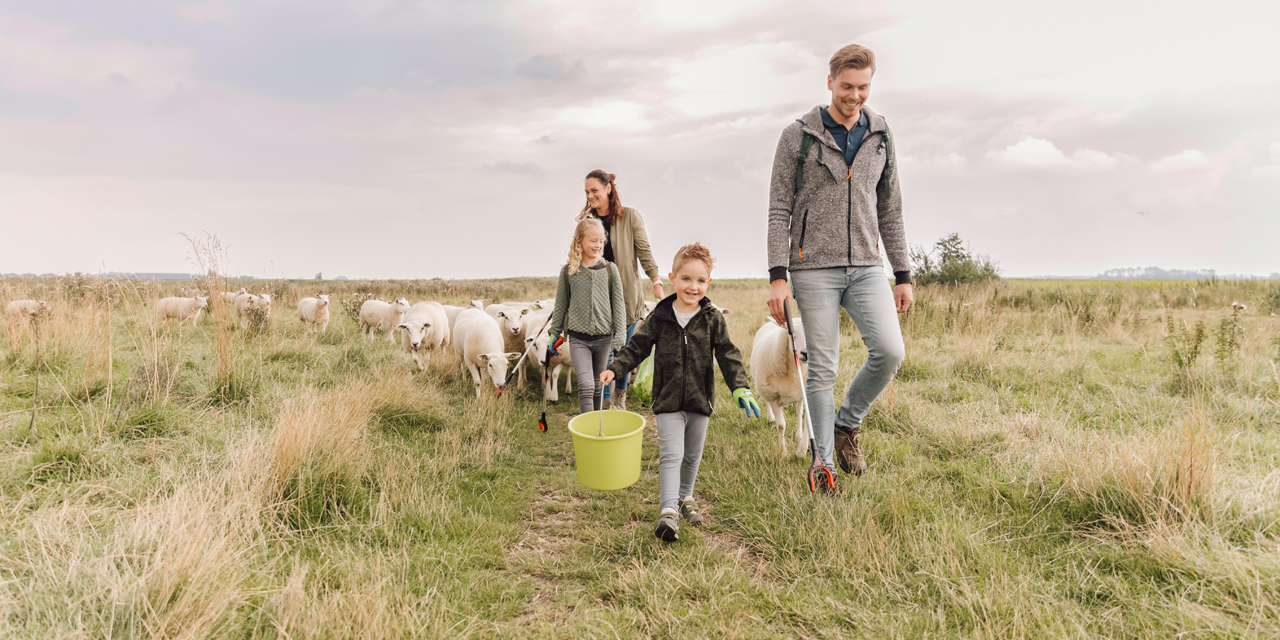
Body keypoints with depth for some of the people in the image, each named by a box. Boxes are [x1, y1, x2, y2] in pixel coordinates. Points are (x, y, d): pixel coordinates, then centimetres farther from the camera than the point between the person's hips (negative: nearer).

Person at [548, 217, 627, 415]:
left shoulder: (610, 269, 1)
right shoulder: (568, 271, 1)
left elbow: (618, 305, 3)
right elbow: (560, 305, 9)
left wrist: (618, 339, -3)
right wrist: (555, 335, 12)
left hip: (603, 338, 2)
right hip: (578, 338, -1)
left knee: (597, 387, 13)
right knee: (585, 386, -14)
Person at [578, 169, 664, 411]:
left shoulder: (630, 216, -2)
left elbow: (644, 252, -3)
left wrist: (656, 282, -13)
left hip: (627, 293, -1)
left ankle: (620, 396, 27)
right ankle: (605, 402, 8)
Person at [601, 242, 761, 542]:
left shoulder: (714, 319, -4)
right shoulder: (659, 317, -5)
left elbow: (728, 355, -4)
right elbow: (637, 347, 1)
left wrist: (740, 388, -15)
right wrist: (614, 368, -10)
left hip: (700, 400, 2)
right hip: (668, 401, -2)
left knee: (693, 456, 18)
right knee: (671, 454, -11)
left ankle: (685, 497, 39)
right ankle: (668, 511, -11)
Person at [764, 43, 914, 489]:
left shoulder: (881, 136, 12)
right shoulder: (798, 135, 0)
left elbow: (890, 210, 15)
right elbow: (779, 210, -4)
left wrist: (904, 276, 11)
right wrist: (777, 278, -12)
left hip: (866, 267, 4)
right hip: (814, 268, -3)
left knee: (890, 351, -12)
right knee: (822, 369, -1)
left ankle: (848, 423, 14)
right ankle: (824, 465, 13)